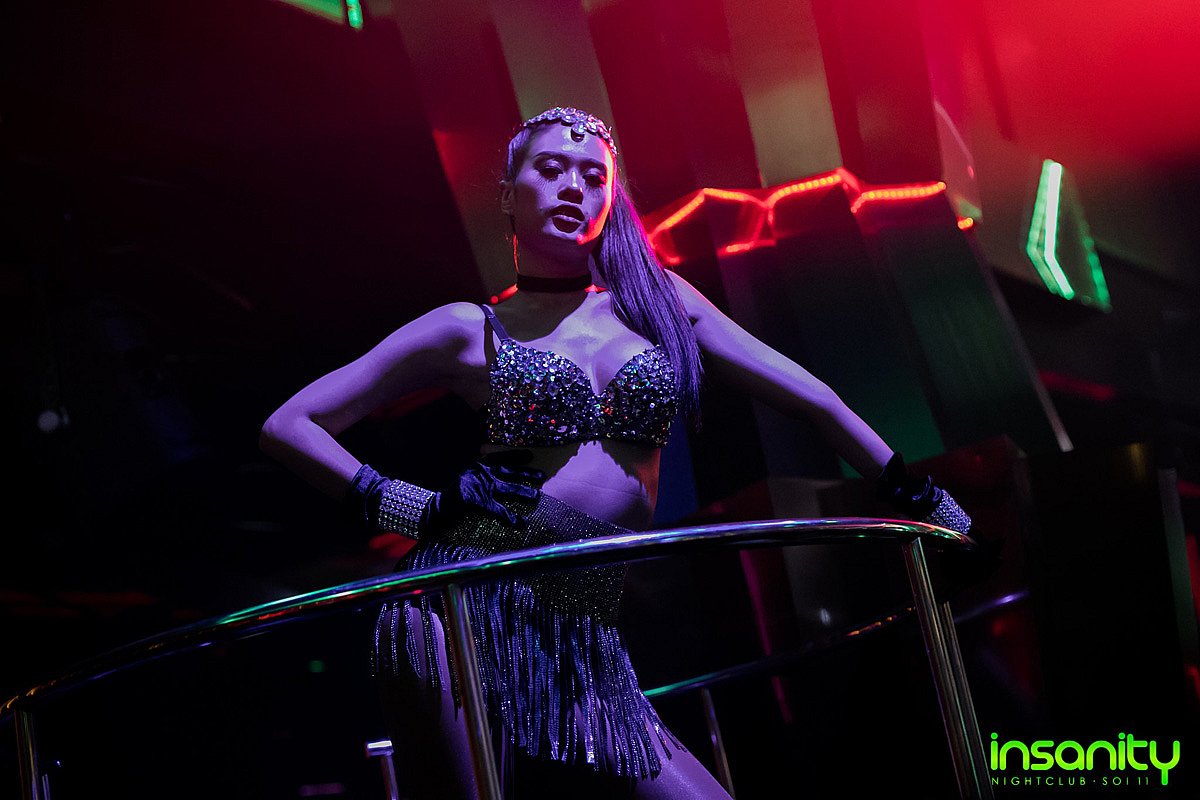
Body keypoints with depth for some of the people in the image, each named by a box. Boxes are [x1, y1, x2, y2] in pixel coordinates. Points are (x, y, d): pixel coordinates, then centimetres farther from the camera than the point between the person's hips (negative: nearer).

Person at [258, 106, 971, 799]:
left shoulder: (656, 298, 16)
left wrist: (921, 500, 15)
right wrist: (413, 511, -2)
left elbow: (809, 397, 15)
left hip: (585, 638, 3)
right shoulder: (471, 330, 7)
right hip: (465, 607, -3)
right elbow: (289, 426, 7)